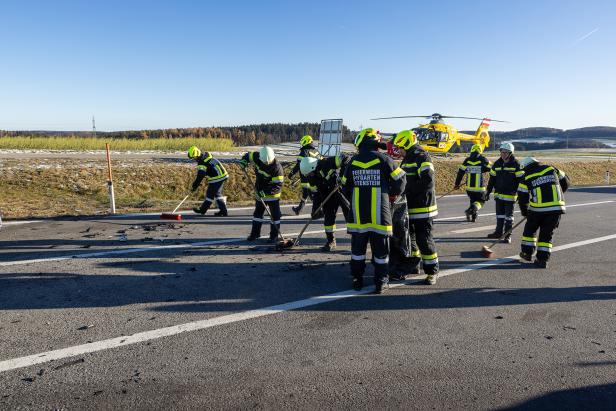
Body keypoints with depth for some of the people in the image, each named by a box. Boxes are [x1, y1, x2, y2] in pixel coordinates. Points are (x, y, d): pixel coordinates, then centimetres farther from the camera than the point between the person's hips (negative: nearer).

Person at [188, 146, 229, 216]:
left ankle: (203, 210, 18)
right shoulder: (206, 156, 11)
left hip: (217, 178, -10)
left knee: (210, 194, 4)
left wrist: (195, 186, -14)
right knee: (217, 193, 15)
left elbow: (200, 176, -20)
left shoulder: (202, 163, -17)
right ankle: (223, 210, 15)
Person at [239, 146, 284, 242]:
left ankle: (274, 235, 13)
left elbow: (278, 185, -27)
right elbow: (248, 155, 9)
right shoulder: (257, 157, -13)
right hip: (260, 192, 6)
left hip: (273, 194, -6)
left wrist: (266, 192, -34)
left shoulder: (277, 167, -27)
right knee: (258, 212, 16)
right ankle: (255, 233, 29)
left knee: (275, 215, 0)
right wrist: (244, 161, -12)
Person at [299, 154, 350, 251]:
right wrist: (315, 208, -2)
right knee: (328, 218, 4)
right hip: (329, 196, 6)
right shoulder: (311, 179, -3)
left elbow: (344, 159, -28)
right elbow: (316, 194, 4)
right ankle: (331, 242, 18)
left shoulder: (326, 164, -26)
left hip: (343, 191, -6)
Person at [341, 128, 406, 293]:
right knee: (380, 250, 9)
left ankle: (357, 280, 24)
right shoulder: (383, 159, -6)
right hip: (379, 214, -2)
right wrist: (393, 194, 20)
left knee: (358, 249, 15)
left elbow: (346, 188, 11)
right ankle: (380, 283, 16)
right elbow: (400, 182, 0)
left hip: (357, 215, 2)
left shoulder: (353, 162, 1)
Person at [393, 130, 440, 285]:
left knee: (424, 239, -5)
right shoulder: (407, 159, 16)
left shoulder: (422, 157, -13)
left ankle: (432, 271, 7)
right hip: (409, 207, 9)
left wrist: (410, 190, -19)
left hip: (422, 208, -9)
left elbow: (427, 180, -23)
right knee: (408, 237, 18)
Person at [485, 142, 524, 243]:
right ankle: (499, 232, 24)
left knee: (509, 215, 1)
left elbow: (520, 180, -8)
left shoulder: (516, 164, -8)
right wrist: (488, 192, 11)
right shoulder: (497, 164, 6)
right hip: (499, 194, 5)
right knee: (499, 214, 14)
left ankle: (508, 235, 6)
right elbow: (492, 179, 11)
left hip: (510, 194, -5)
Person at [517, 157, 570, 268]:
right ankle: (542, 259, 9)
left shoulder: (526, 178, 3)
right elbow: (565, 182, 19)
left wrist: (524, 212, 21)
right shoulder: (552, 169, 10)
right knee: (547, 234, 11)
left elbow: (523, 198, 6)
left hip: (537, 209, -2)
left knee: (530, 229, 20)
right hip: (557, 208, 3)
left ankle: (527, 253, 25)